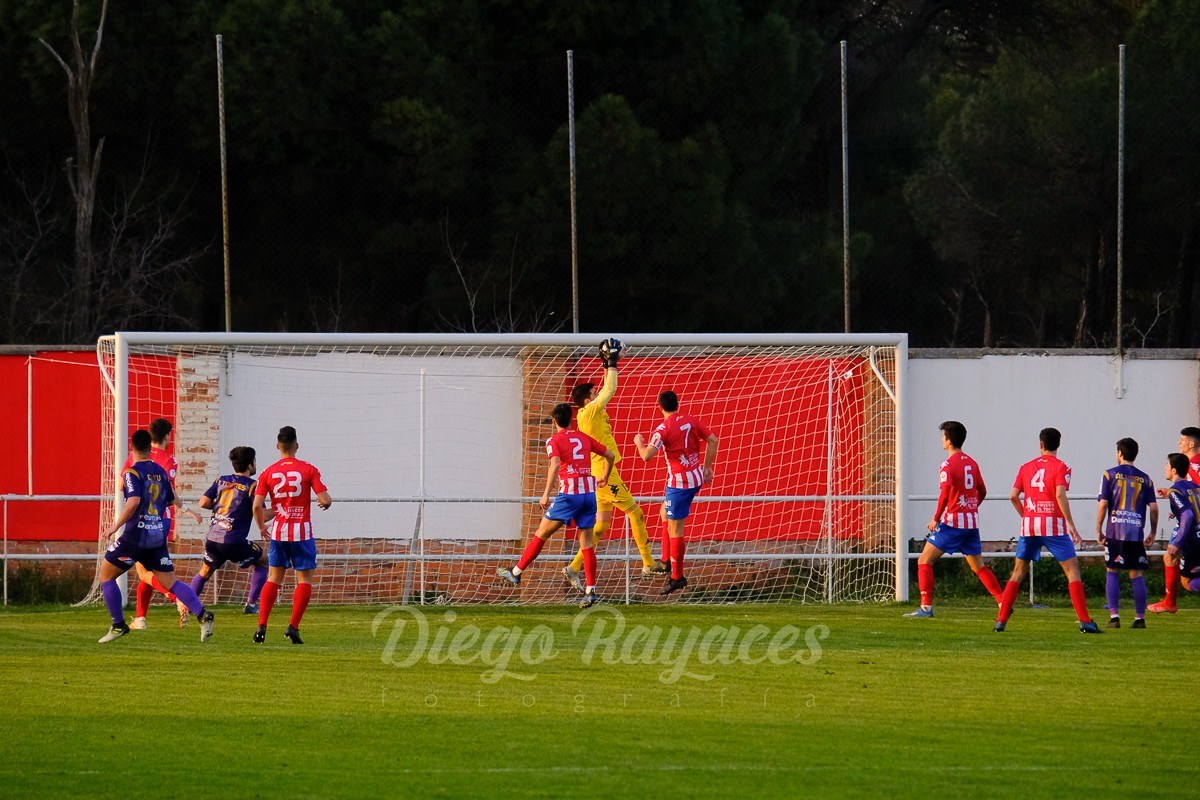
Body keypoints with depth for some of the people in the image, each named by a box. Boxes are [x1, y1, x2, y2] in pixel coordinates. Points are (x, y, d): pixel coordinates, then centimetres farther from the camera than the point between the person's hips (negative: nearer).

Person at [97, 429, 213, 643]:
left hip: (135, 536, -6)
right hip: (158, 537, 6)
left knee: (106, 575, 9)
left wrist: (116, 525, -17)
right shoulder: (161, 472, 10)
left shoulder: (132, 473, -9)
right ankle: (202, 615, -12)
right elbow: (171, 500, 20)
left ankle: (118, 625, 5)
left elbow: (133, 501, -23)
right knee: (170, 581, 6)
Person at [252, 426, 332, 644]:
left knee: (273, 579, 12)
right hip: (302, 532, -3)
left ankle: (262, 626, 0)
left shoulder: (268, 473, 0)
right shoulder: (309, 470, -5)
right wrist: (327, 502, 15)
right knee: (305, 579, 5)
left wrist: (261, 526, 13)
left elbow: (257, 505, -5)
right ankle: (293, 626, -7)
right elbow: (324, 499, -9)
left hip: (279, 531, 3)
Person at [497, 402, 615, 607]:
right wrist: (604, 478, 38)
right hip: (589, 492, 5)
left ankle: (516, 573, 15)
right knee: (587, 542, 6)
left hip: (569, 494, -5)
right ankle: (590, 591, 1)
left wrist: (546, 494, -22)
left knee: (541, 534, 7)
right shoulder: (584, 438, 15)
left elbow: (555, 465, -18)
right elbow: (610, 455, 21)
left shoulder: (554, 441, 0)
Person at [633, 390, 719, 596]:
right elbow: (713, 440, 6)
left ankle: (677, 577, 0)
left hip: (679, 482, -8)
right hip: (696, 477, 8)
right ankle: (667, 562, 26)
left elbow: (647, 455, -22)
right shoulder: (691, 420, 4)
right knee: (666, 512, 26)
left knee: (675, 529, -2)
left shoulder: (663, 429, -15)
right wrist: (707, 468, 14)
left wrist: (639, 442, 0)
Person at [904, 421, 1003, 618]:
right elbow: (982, 492, 19)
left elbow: (945, 493, -22)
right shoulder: (971, 463, 11)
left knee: (924, 561, -1)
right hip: (972, 523, 7)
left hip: (952, 522, -7)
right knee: (978, 567, 16)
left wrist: (936, 519, -15)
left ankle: (926, 607, -9)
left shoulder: (948, 465, -11)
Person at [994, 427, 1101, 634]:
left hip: (1029, 524, 4)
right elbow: (1060, 495, -16)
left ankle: (1001, 620, 10)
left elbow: (1013, 495, 5)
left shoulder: (1026, 467, 10)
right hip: (1053, 525, -4)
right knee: (1072, 569, -2)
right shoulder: (1060, 467, -3)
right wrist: (1071, 525, -15)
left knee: (1018, 571, 14)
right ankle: (1084, 621, -12)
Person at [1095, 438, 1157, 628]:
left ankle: (1114, 616, -1)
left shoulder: (1110, 475, 1)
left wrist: (1099, 530, 4)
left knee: (1112, 573, 7)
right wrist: (1152, 533, 15)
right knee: (1136, 575, 7)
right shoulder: (1145, 479, 8)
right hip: (1136, 533, 2)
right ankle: (1140, 618, 5)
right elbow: (1153, 508, 5)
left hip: (1114, 533, -2)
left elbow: (1103, 504, -3)